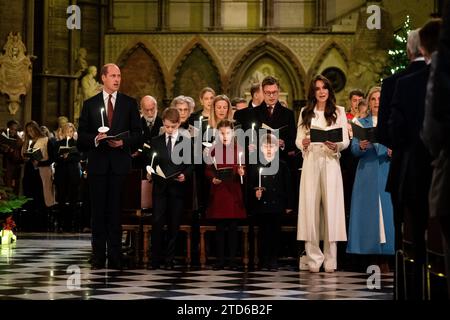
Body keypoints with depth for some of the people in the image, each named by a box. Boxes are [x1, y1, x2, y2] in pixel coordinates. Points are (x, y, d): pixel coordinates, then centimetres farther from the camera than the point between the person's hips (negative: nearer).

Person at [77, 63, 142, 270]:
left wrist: (123, 142, -13)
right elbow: (82, 135, 6)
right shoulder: (90, 104, 9)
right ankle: (98, 256, 6)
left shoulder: (129, 103, 8)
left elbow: (137, 133, 5)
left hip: (120, 162, -1)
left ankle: (115, 257, 1)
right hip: (97, 164, 1)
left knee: (117, 210, -1)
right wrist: (95, 139, -13)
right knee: (98, 210, 2)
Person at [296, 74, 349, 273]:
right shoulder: (305, 112, 14)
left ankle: (330, 259, -1)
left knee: (331, 206, -4)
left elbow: (346, 141, 5)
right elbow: (298, 139, 11)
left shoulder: (339, 111, 9)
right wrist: (303, 144, -11)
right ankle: (313, 258, -1)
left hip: (330, 163, -1)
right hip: (310, 162, 1)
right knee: (310, 206, -4)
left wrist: (336, 146, -16)